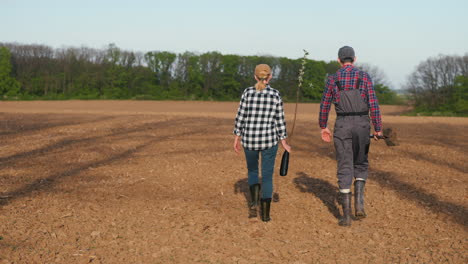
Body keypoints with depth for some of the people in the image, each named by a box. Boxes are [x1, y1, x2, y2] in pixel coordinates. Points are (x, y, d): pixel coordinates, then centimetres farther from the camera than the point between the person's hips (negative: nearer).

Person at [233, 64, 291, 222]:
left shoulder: (248, 93, -4)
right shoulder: (276, 95, -4)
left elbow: (241, 117, -2)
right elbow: (280, 121, -1)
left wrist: (236, 138, 7)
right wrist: (283, 142, 8)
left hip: (250, 139, 1)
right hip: (269, 139, -1)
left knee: (252, 170, 24)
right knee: (267, 176, 9)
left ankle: (254, 199, 1)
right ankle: (265, 213, 3)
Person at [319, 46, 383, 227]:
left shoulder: (333, 79, 3)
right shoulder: (365, 77, -1)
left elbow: (324, 105, 7)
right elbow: (373, 104, -8)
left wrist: (323, 127, 19)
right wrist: (378, 129, -4)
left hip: (342, 126, 0)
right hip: (362, 126, 0)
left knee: (345, 169, 2)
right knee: (361, 165, 21)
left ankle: (346, 215, 0)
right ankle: (359, 203, 5)